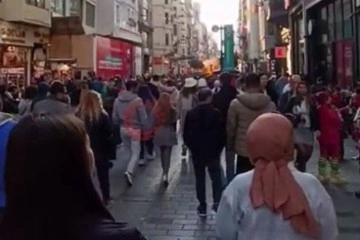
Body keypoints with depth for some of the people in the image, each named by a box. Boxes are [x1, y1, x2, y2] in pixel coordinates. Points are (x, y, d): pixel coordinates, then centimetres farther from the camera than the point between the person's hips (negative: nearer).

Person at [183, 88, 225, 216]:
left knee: (200, 179, 10)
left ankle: (202, 207, 13)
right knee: (216, 178, 10)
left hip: (197, 152, 2)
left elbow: (186, 134, 2)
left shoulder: (190, 114, -3)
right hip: (213, 152, -2)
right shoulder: (216, 113, -10)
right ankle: (217, 201, -7)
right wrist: (219, 148, 8)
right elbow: (222, 134, -7)